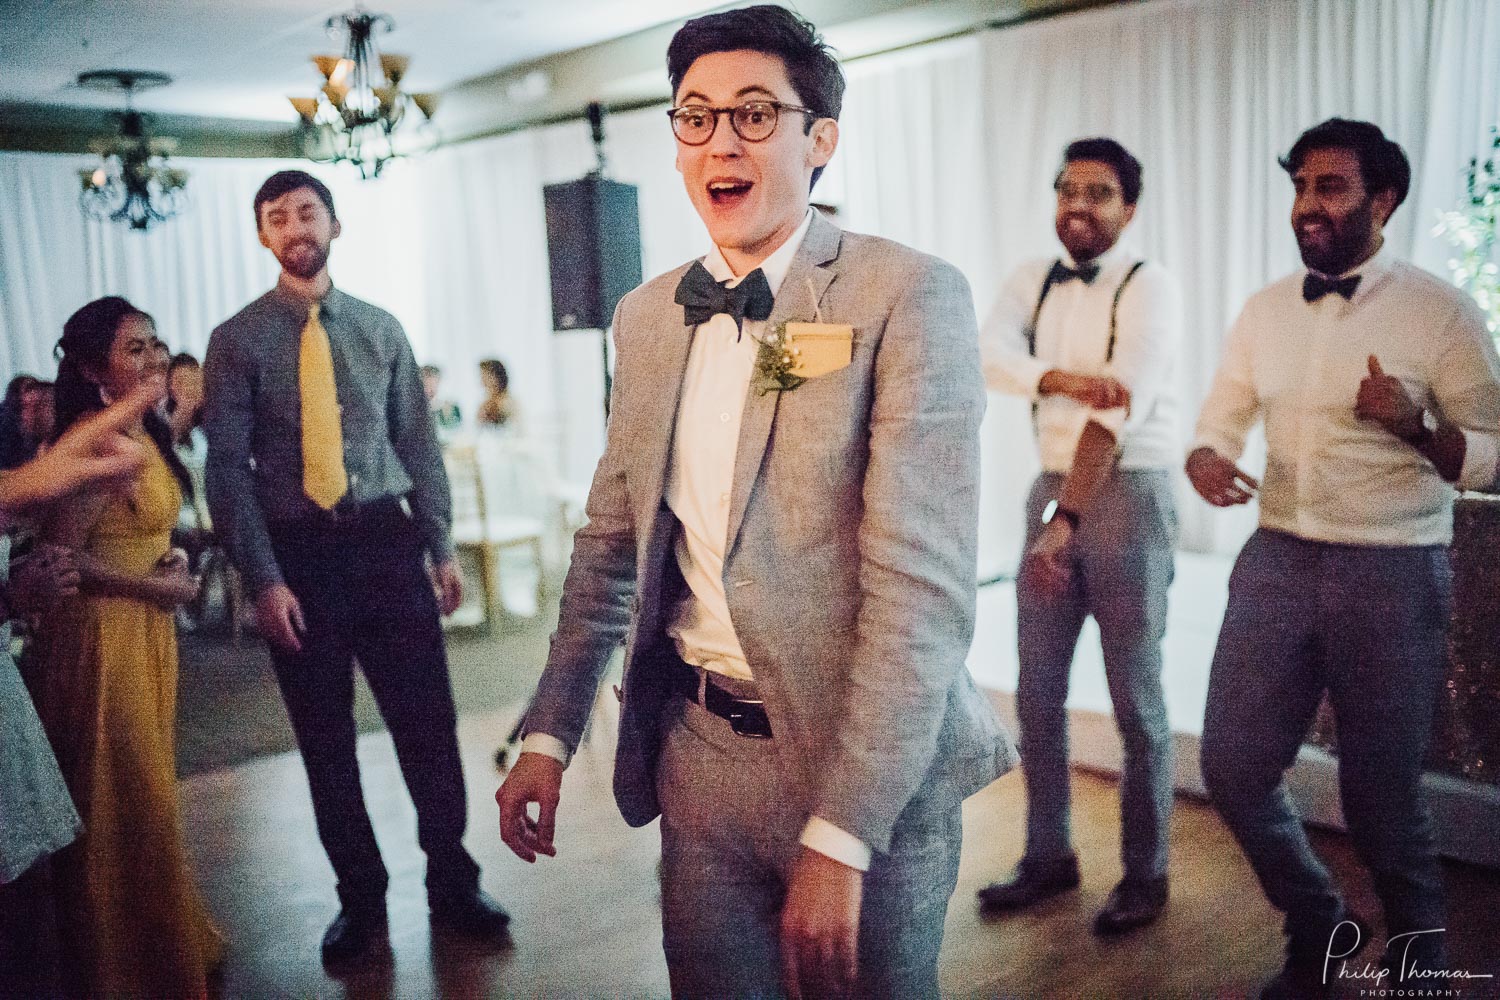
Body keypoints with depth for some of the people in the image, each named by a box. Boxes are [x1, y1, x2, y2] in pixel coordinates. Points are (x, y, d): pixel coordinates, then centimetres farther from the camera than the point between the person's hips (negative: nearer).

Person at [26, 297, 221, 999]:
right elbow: (60, 556, -19)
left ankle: (168, 938, 35)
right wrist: (157, 587, -14)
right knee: (121, 807, 4)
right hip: (101, 634, -9)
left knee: (151, 795, 19)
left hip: (147, 630, 9)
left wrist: (171, 559, 1)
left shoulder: (142, 432, 7)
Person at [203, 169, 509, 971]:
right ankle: (361, 902, 26)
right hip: (298, 552, -1)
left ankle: (452, 884, 23)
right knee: (325, 740, 9)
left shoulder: (380, 329, 7)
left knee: (427, 722, 4)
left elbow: (418, 443, 8)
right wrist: (264, 580, -10)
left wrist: (441, 546, 3)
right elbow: (228, 469, -4)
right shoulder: (238, 341, -1)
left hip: (385, 542, 2)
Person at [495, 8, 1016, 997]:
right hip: (697, 750, 5)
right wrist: (549, 736, 7)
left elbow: (924, 585, -21)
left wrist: (837, 839, -24)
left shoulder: (909, 295, -14)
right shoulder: (648, 315, 5)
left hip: (869, 765, -4)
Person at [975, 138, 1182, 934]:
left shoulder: (1149, 288, -10)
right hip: (1050, 488, 6)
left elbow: (1120, 411, -22)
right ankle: (1048, 855, 27)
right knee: (1036, 690, 10)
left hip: (1127, 496, -5)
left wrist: (1066, 520, -31)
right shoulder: (1031, 281, 8)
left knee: (1135, 697, 4)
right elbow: (991, 355, -12)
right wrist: (1061, 377, -32)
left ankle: (1145, 873, 21)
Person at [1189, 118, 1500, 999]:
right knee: (1233, 766, 4)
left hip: (1393, 576, -4)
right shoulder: (1265, 310, 7)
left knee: (1382, 795, 6)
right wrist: (1206, 461, -12)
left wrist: (1415, 427, -25)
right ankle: (1320, 928, 31)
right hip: (1277, 561, 4)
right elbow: (1219, 423, 12)